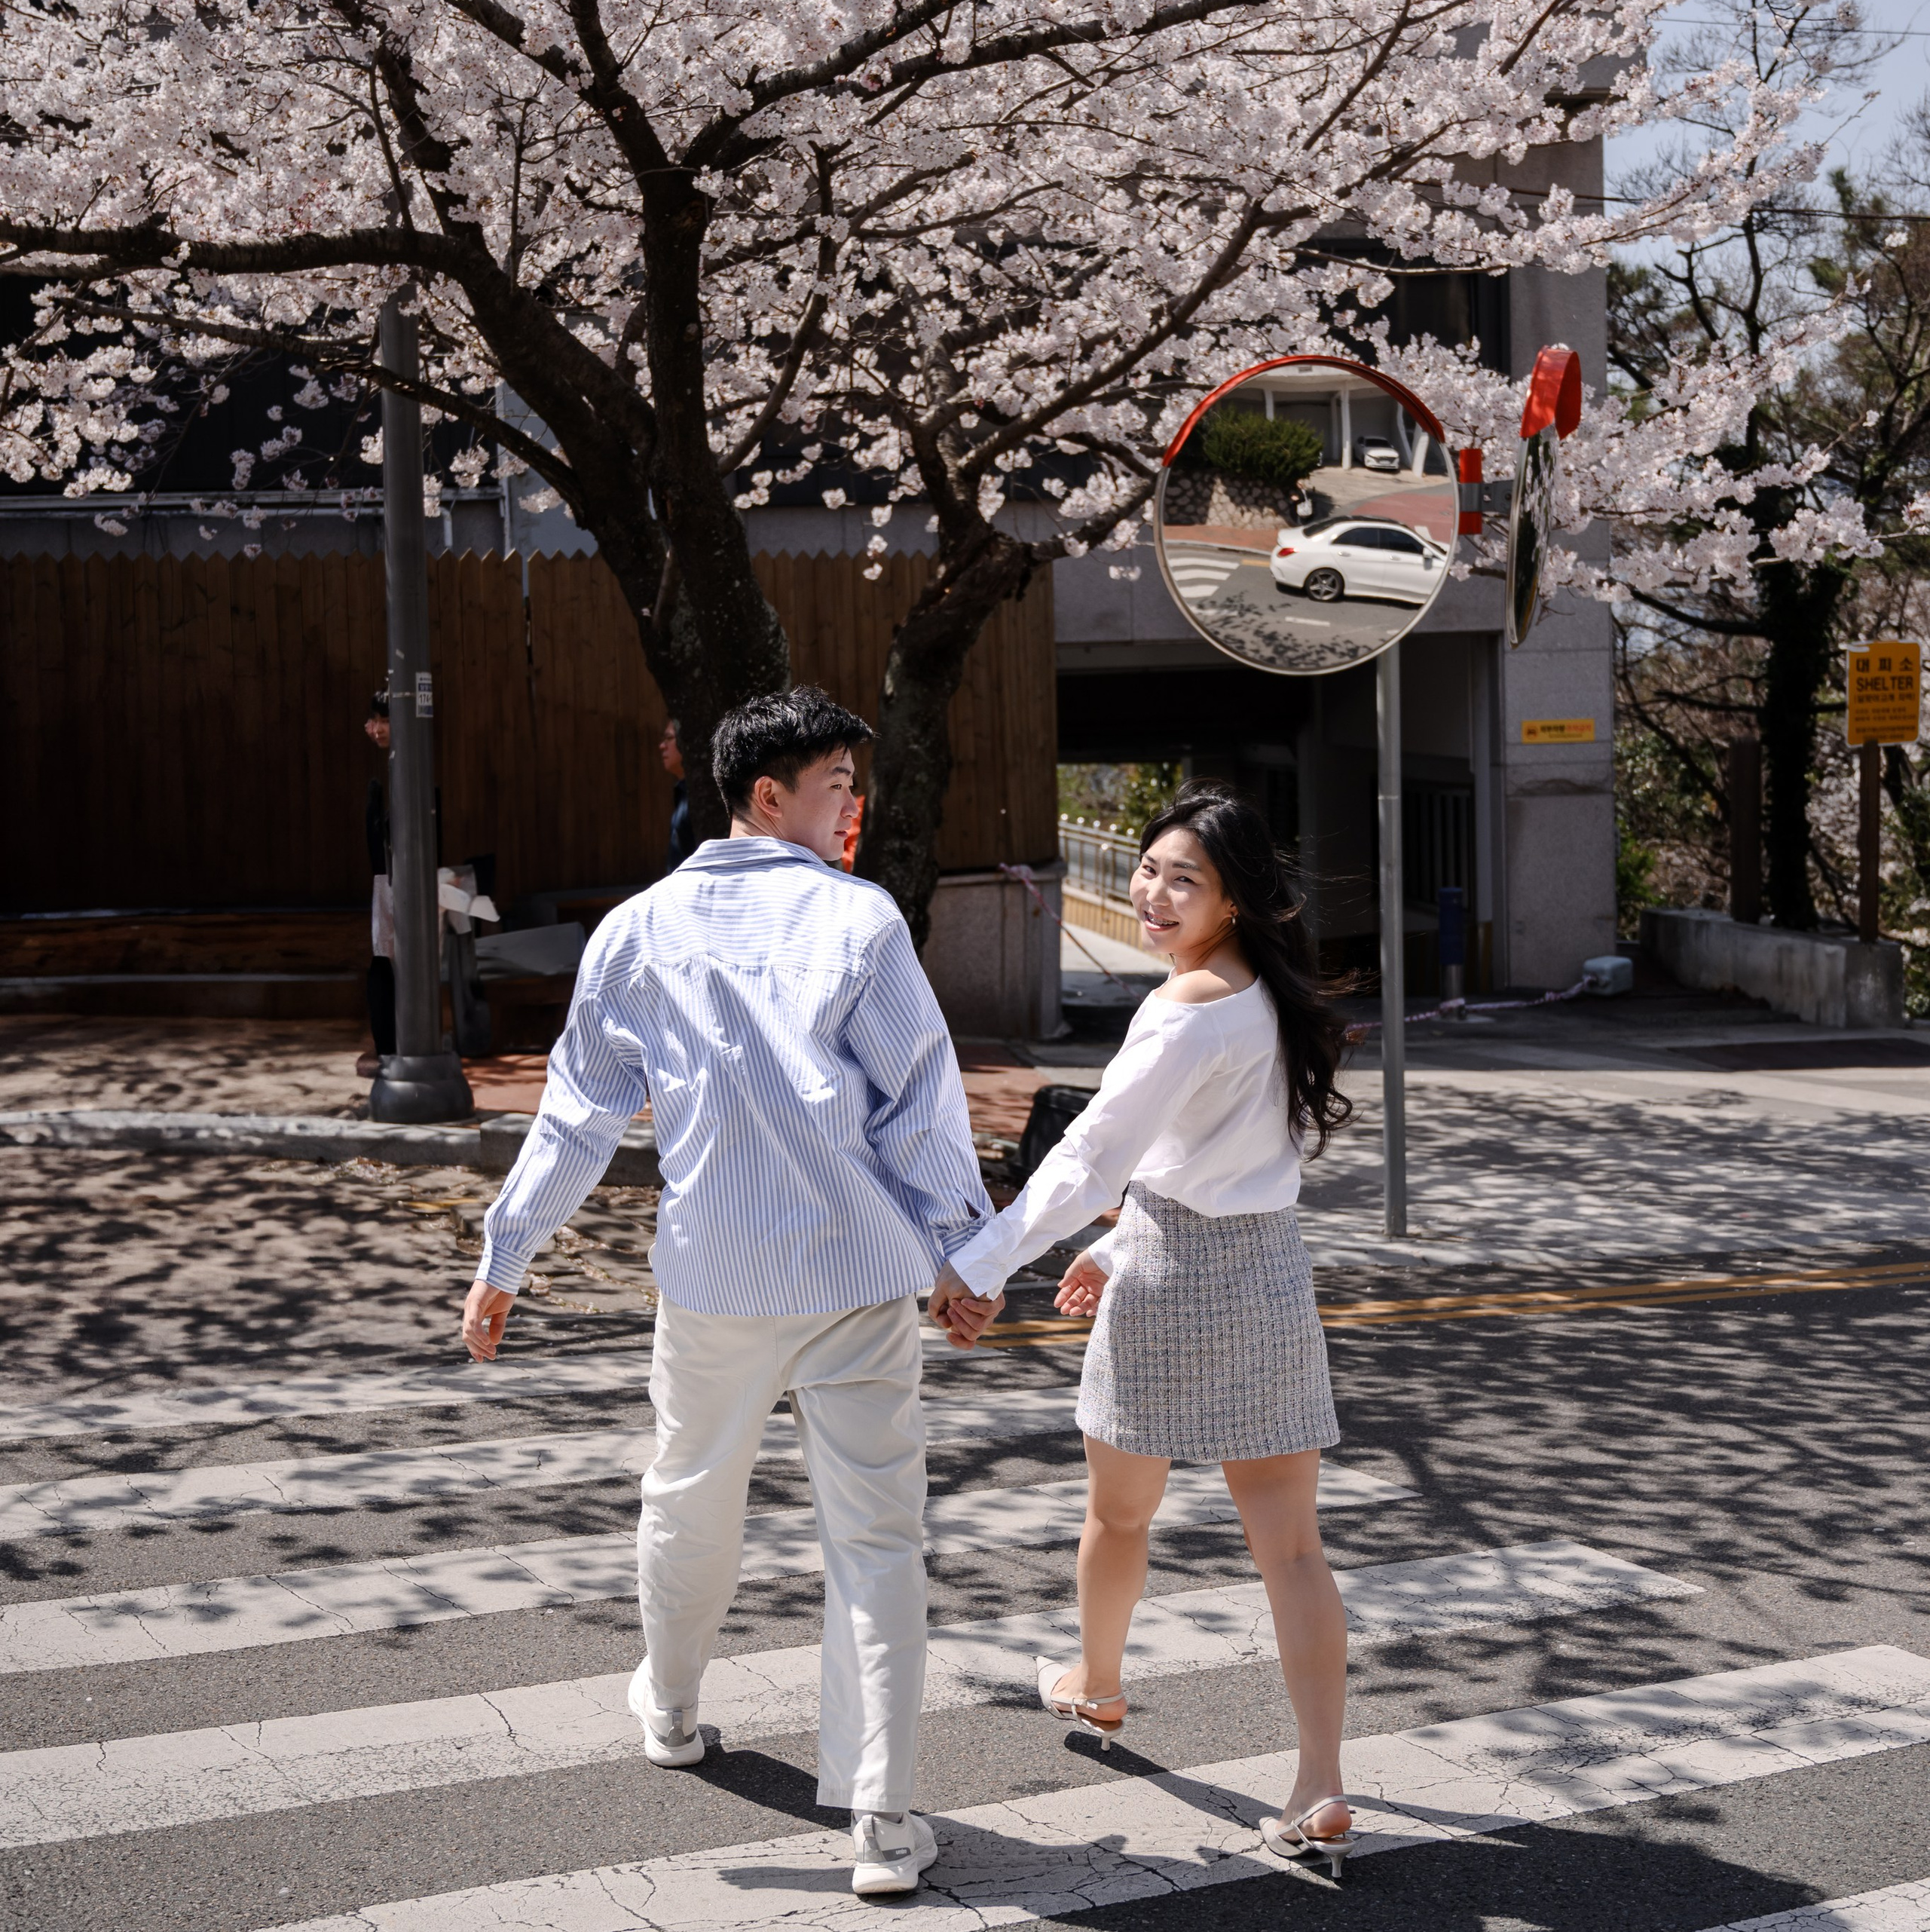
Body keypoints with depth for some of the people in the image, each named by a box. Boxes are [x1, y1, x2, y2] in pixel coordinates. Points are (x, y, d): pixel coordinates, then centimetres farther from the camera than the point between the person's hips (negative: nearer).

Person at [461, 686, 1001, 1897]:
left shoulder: (642, 929, 5)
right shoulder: (861, 919, -4)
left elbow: (579, 1109, 7)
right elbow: (921, 1098, -5)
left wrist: (507, 1258, 14)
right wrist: (965, 1250, 4)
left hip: (714, 1275, 3)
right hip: (860, 1272, -3)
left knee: (692, 1499, 24)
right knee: (875, 1539, 1)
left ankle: (672, 1710, 46)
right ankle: (883, 1821, -2)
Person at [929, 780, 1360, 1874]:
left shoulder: (1191, 1009, -18)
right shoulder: (1273, 1000, 8)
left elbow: (1093, 1156, -21)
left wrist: (984, 1265, -17)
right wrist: (1121, 1250, 23)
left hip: (1174, 1284, -7)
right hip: (1270, 1269, 7)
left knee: (1120, 1513, 19)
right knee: (1292, 1543, 2)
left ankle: (1098, 1691, 42)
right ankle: (1323, 1795, -2)